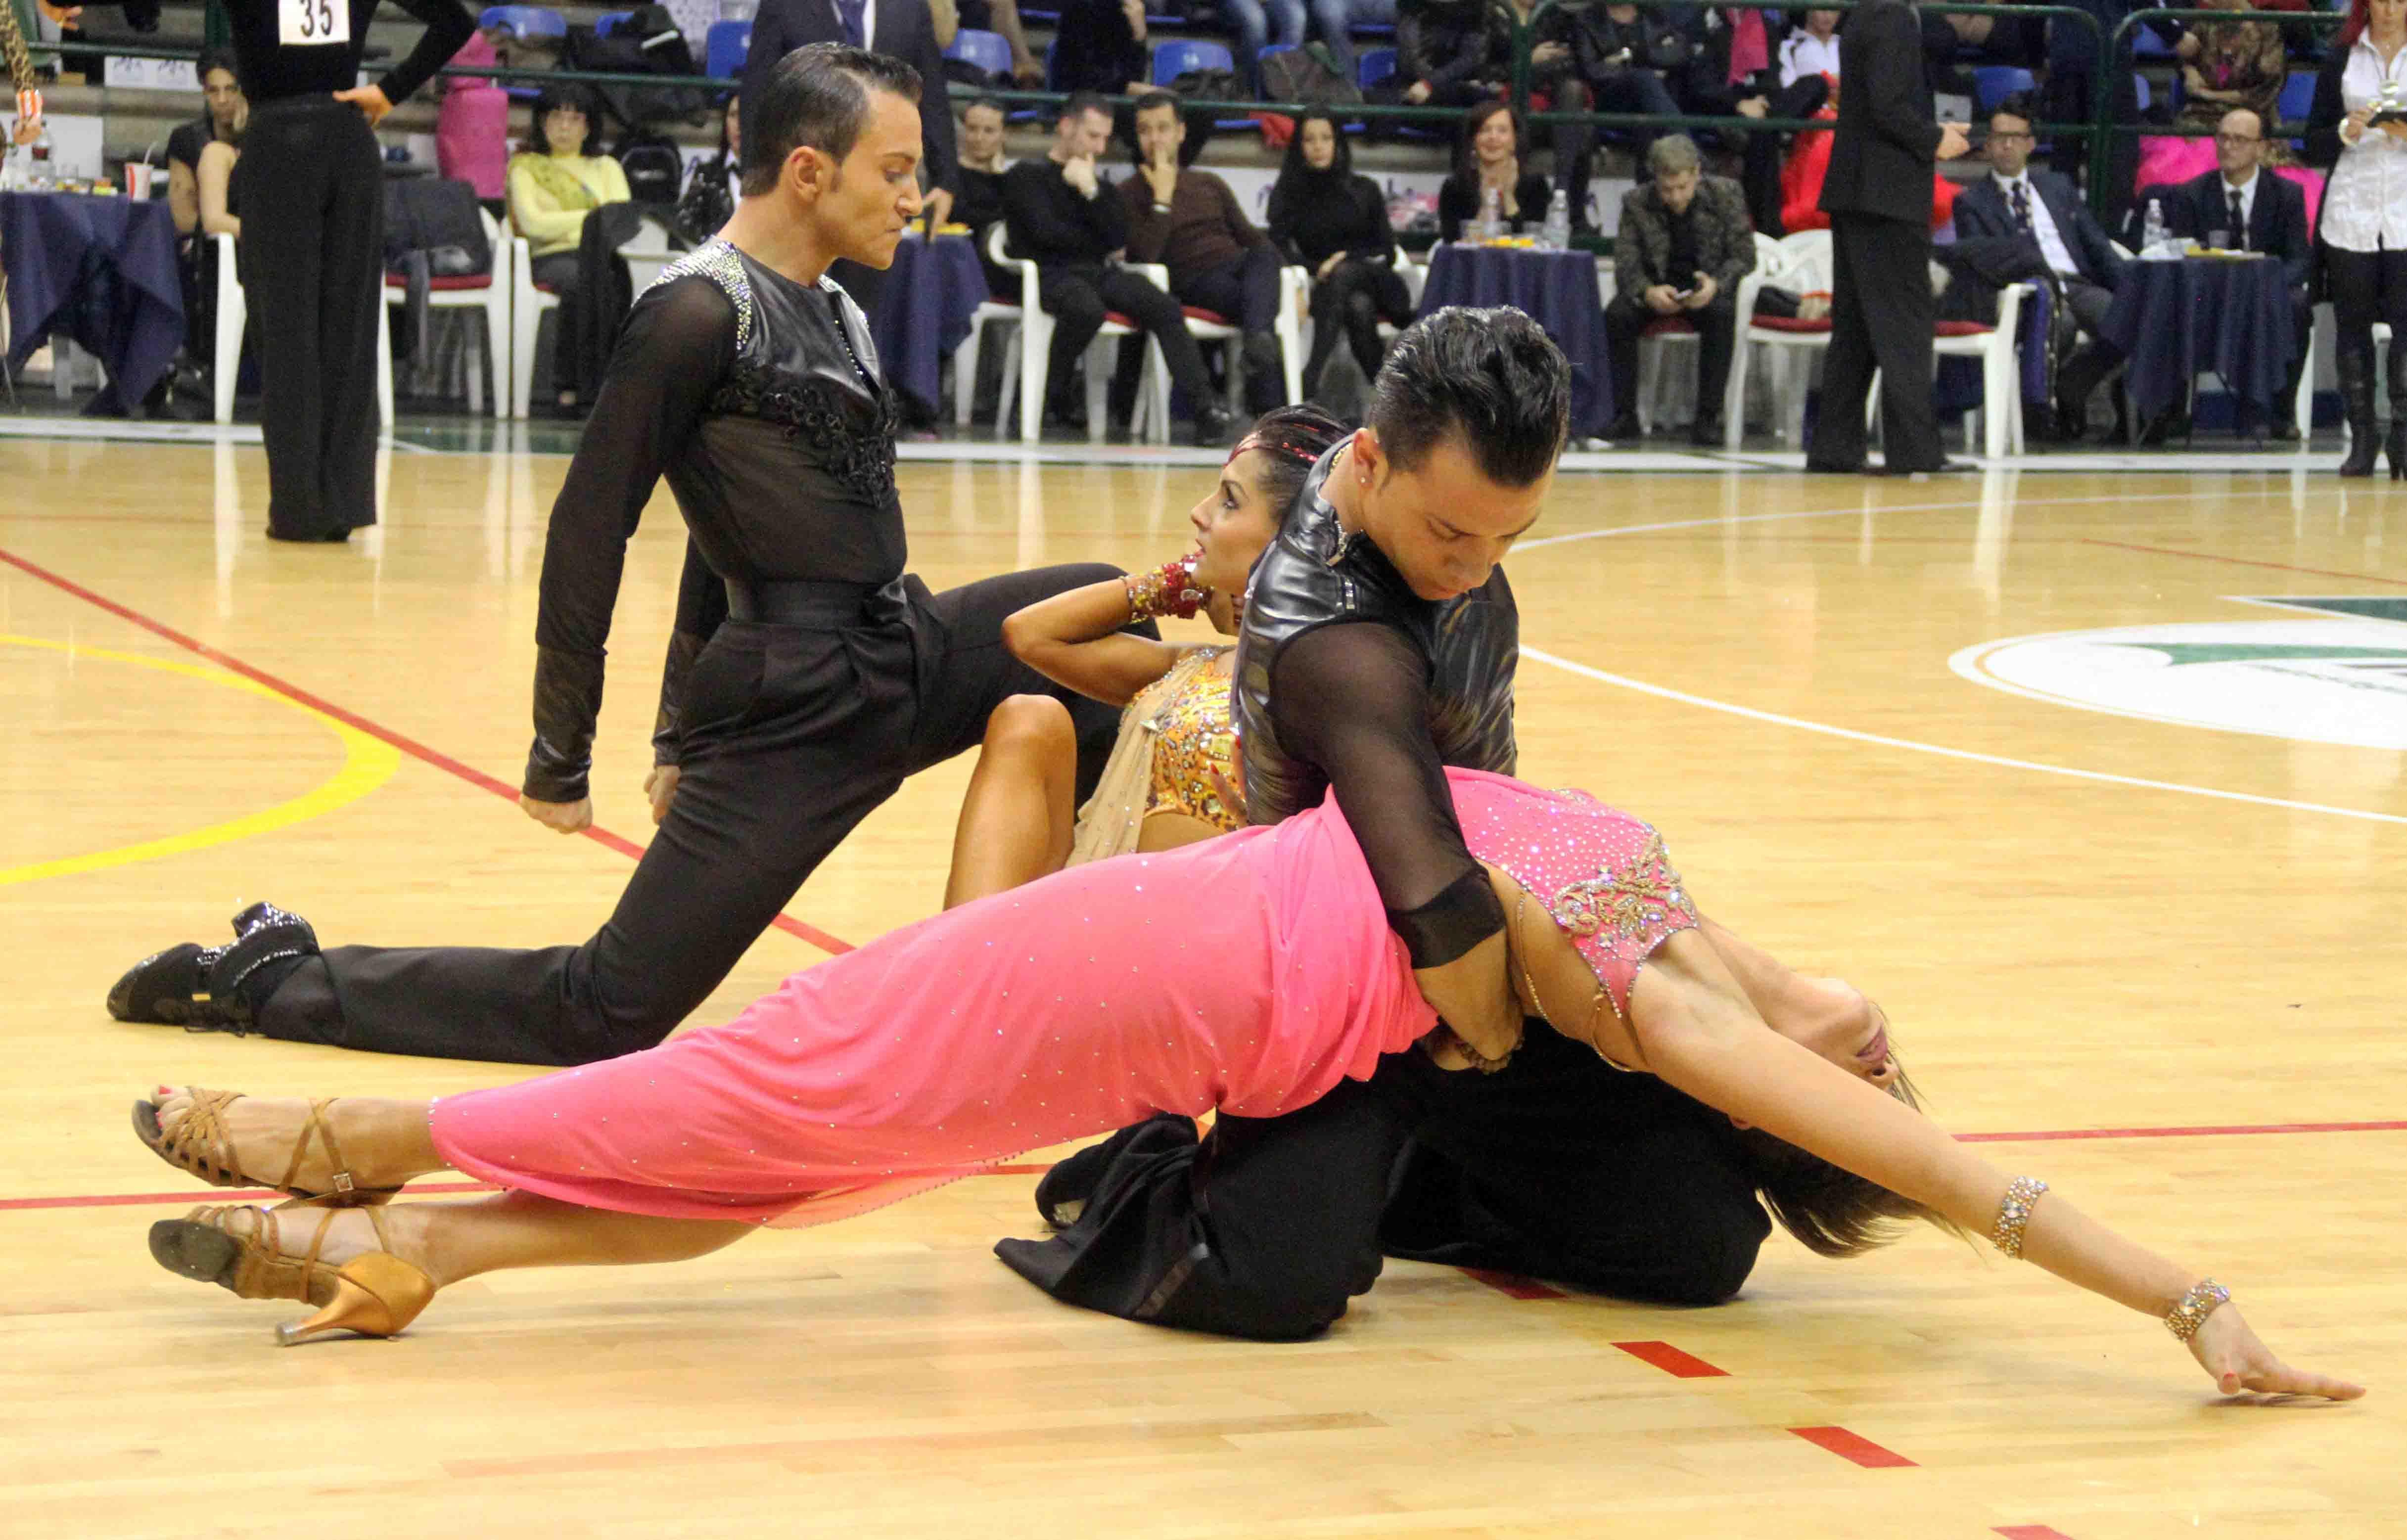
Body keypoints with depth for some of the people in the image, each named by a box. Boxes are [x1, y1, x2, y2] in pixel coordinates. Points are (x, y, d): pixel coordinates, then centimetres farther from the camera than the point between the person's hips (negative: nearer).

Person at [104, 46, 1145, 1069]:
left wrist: (682, 734, 26)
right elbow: (589, 529, -15)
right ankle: (269, 976, 6)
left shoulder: (835, 318, 14)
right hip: (791, 710, -9)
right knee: (605, 1012, -10)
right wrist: (560, 758, -14)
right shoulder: (701, 312, -14)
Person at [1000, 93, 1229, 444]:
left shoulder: (1096, 180, 23)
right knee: (1087, 308, -39)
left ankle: (1206, 406, -28)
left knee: (1164, 308, -21)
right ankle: (1059, 387, -11)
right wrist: (1098, 243, 5)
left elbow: (1119, 237, 8)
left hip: (1098, 271, 5)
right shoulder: (1027, 175, 6)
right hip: (1050, 274, -5)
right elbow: (1047, 232, -8)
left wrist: (1091, 191, -4)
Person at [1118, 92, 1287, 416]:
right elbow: (1144, 255, -6)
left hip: (1239, 266, 4)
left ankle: (1258, 341, -59)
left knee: (1265, 254, -33)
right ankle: (1270, 407, -46)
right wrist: (1162, 197, -7)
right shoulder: (1129, 194, 11)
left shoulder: (1209, 183, 27)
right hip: (1192, 281, -4)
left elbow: (1251, 237, 22)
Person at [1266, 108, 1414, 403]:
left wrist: (1345, 261, -9)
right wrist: (1318, 269, -16)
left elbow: (1387, 252, 10)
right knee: (1358, 306, -38)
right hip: (1324, 288, 0)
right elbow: (1280, 249, 3)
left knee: (1345, 273, -38)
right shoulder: (1287, 194, 15)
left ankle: (1311, 379, -51)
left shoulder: (1364, 191, 17)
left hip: (1371, 277, 0)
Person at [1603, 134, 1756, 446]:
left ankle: (1707, 417, -30)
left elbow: (1744, 256, -3)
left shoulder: (1726, 195, -7)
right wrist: (1648, 292, -28)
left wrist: (1716, 284, -24)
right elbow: (1625, 264, -6)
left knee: (1722, 314, -35)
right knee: (1615, 316, -28)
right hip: (1657, 288, 1)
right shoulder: (1637, 203, -5)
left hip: (1705, 288, -1)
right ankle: (1625, 414, -19)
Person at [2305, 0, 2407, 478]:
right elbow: (2313, 144, 9)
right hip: (2351, 212, 2)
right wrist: (2347, 132, -10)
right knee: (2353, 327, 3)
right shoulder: (2342, 58, 10)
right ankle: (2361, 442, 9)